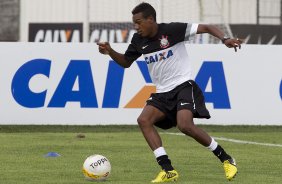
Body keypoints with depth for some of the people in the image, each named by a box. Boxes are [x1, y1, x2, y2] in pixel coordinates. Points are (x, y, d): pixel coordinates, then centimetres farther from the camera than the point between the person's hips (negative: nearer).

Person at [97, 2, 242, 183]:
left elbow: (207, 27, -14)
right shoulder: (139, 41, 4)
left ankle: (227, 160, -10)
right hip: (162, 93, 7)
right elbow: (126, 62, 19)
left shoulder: (173, 30, -14)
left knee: (185, 125, -27)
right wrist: (110, 51, 0)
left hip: (183, 85, -7)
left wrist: (225, 39, -31)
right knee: (144, 120, -16)